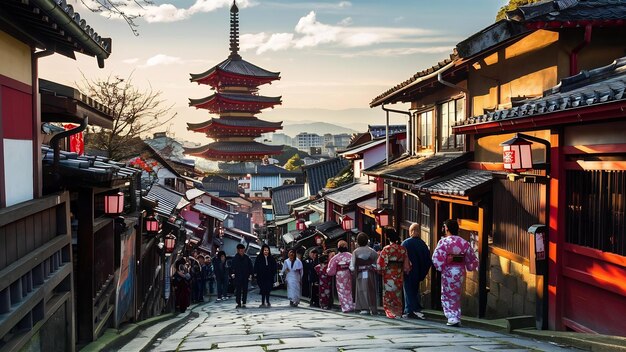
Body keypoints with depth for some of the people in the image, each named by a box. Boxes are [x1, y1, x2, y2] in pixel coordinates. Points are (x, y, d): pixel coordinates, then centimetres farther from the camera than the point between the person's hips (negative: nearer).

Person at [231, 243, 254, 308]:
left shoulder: (247, 258, 7)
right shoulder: (235, 258, 1)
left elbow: (250, 267, 10)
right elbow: (232, 267, 1)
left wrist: (251, 274, 1)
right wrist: (232, 273, -12)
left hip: (245, 277, 2)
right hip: (237, 277, -2)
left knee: (245, 290, 3)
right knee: (238, 290, -2)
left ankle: (244, 303, 9)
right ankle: (238, 303, 4)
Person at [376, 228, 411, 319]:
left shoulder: (387, 249, -13)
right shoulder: (403, 249, 0)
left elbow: (381, 264, -12)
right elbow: (406, 265, 4)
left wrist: (380, 270, 6)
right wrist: (404, 270, 19)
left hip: (389, 275, -4)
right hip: (399, 275, 4)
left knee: (389, 294, 4)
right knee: (398, 294, 14)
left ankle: (391, 313, 1)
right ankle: (398, 313, 17)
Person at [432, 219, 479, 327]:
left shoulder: (444, 242, -11)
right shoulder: (464, 243, 5)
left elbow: (437, 258, -17)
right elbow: (473, 259, 7)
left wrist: (440, 268, -4)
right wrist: (470, 267, 22)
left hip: (448, 271, -5)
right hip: (461, 272, 5)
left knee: (447, 296, 7)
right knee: (456, 296, 18)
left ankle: (452, 318, -3)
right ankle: (457, 318, 19)